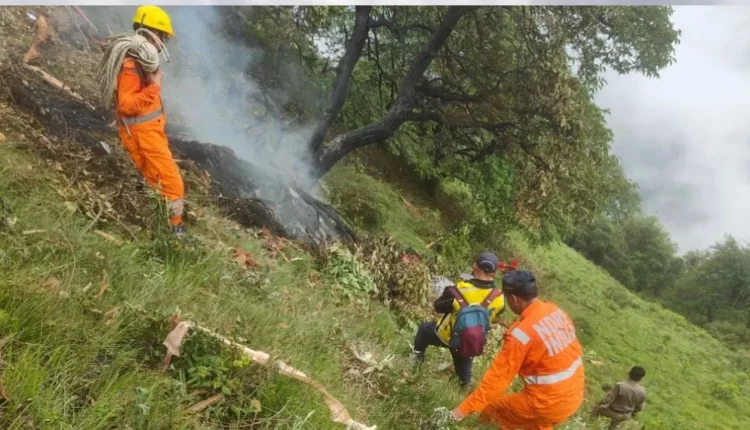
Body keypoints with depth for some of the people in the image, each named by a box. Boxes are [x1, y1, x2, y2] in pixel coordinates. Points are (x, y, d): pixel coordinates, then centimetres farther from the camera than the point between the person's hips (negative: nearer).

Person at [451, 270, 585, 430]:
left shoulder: (521, 333, -25)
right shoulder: (555, 311, -4)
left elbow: (498, 376, -22)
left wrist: (465, 408, -14)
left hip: (549, 402, -8)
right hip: (574, 394, 8)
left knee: (490, 410, 12)